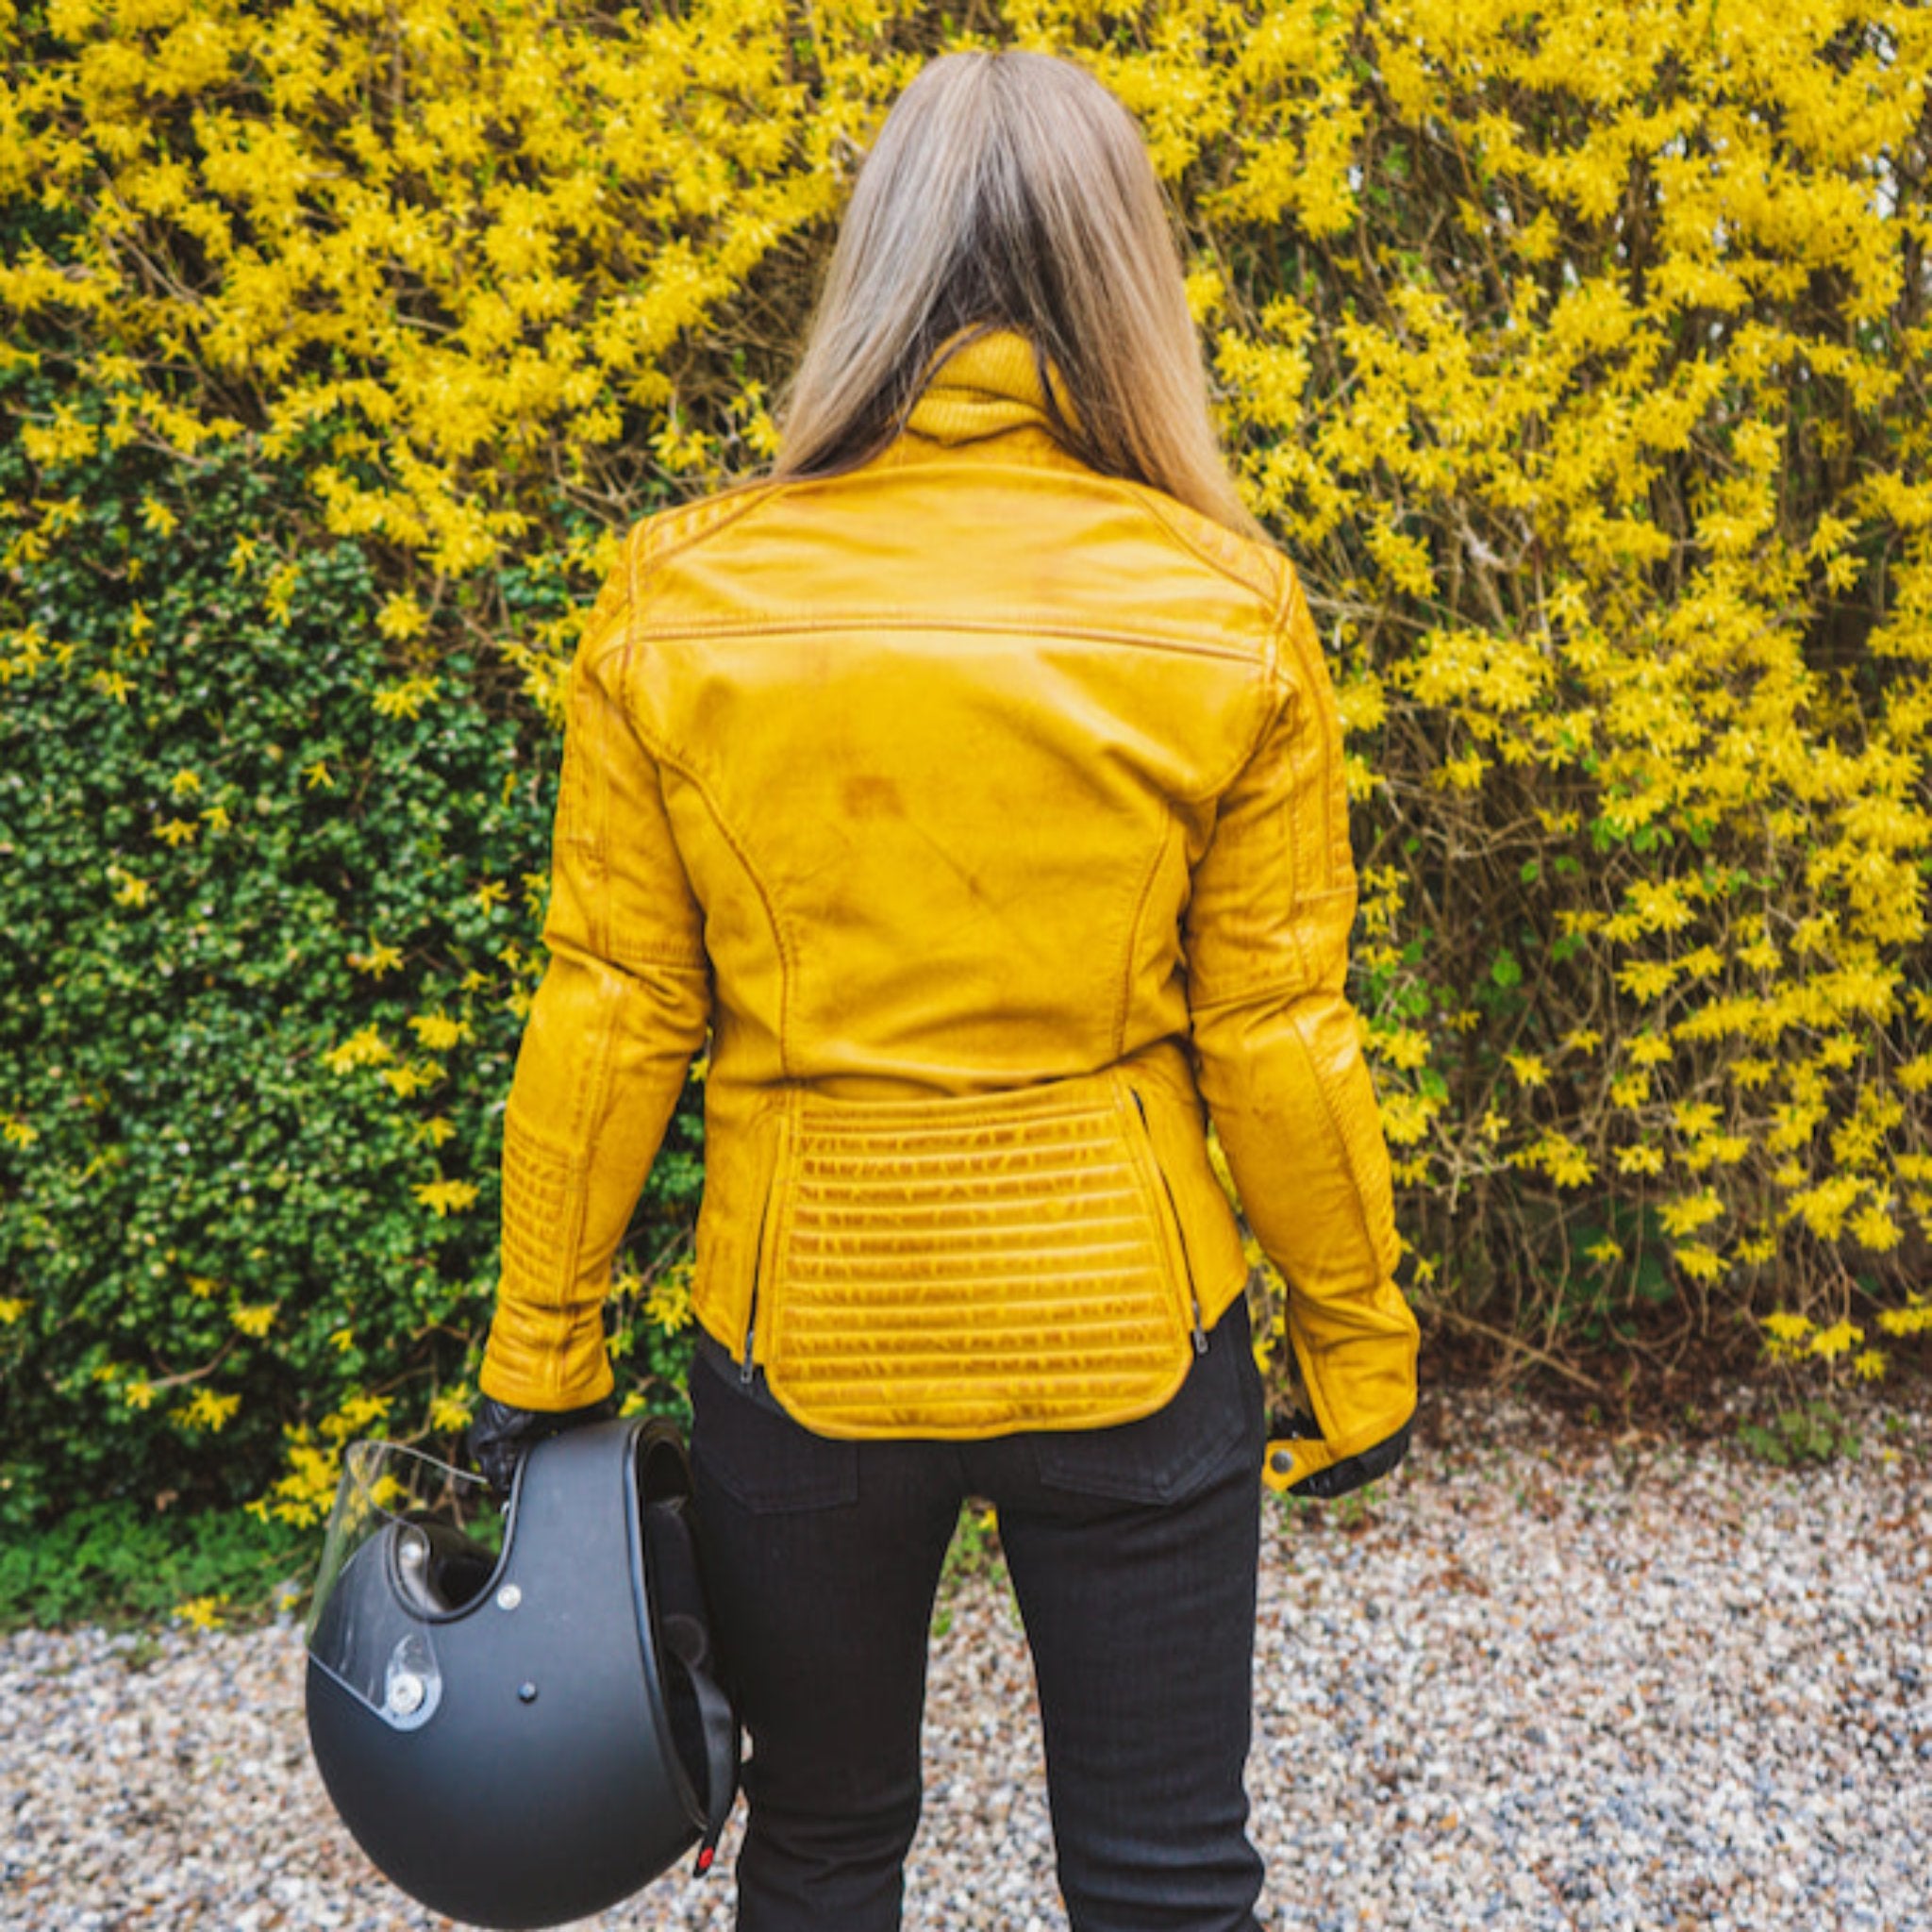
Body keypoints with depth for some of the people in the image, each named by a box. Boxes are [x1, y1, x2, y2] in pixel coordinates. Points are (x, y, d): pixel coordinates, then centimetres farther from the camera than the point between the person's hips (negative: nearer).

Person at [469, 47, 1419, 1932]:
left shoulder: (678, 598, -9)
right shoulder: (1227, 606, -10)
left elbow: (610, 1016, -5)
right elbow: (1274, 1036, -6)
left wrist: (540, 1352, 7)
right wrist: (1360, 1339, 8)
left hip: (800, 1330, 1)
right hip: (1125, 1326, 0)